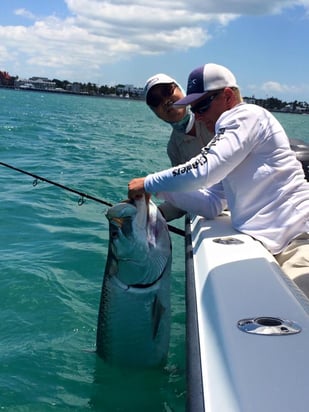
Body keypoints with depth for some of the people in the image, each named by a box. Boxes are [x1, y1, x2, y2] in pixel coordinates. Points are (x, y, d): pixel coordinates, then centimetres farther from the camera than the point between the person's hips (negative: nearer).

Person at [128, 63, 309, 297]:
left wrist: (149, 184, -7)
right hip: (268, 243, 9)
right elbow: (211, 206, 17)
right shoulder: (228, 133, 22)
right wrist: (162, 191, 6)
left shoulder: (247, 116, -7)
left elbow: (202, 170, -20)